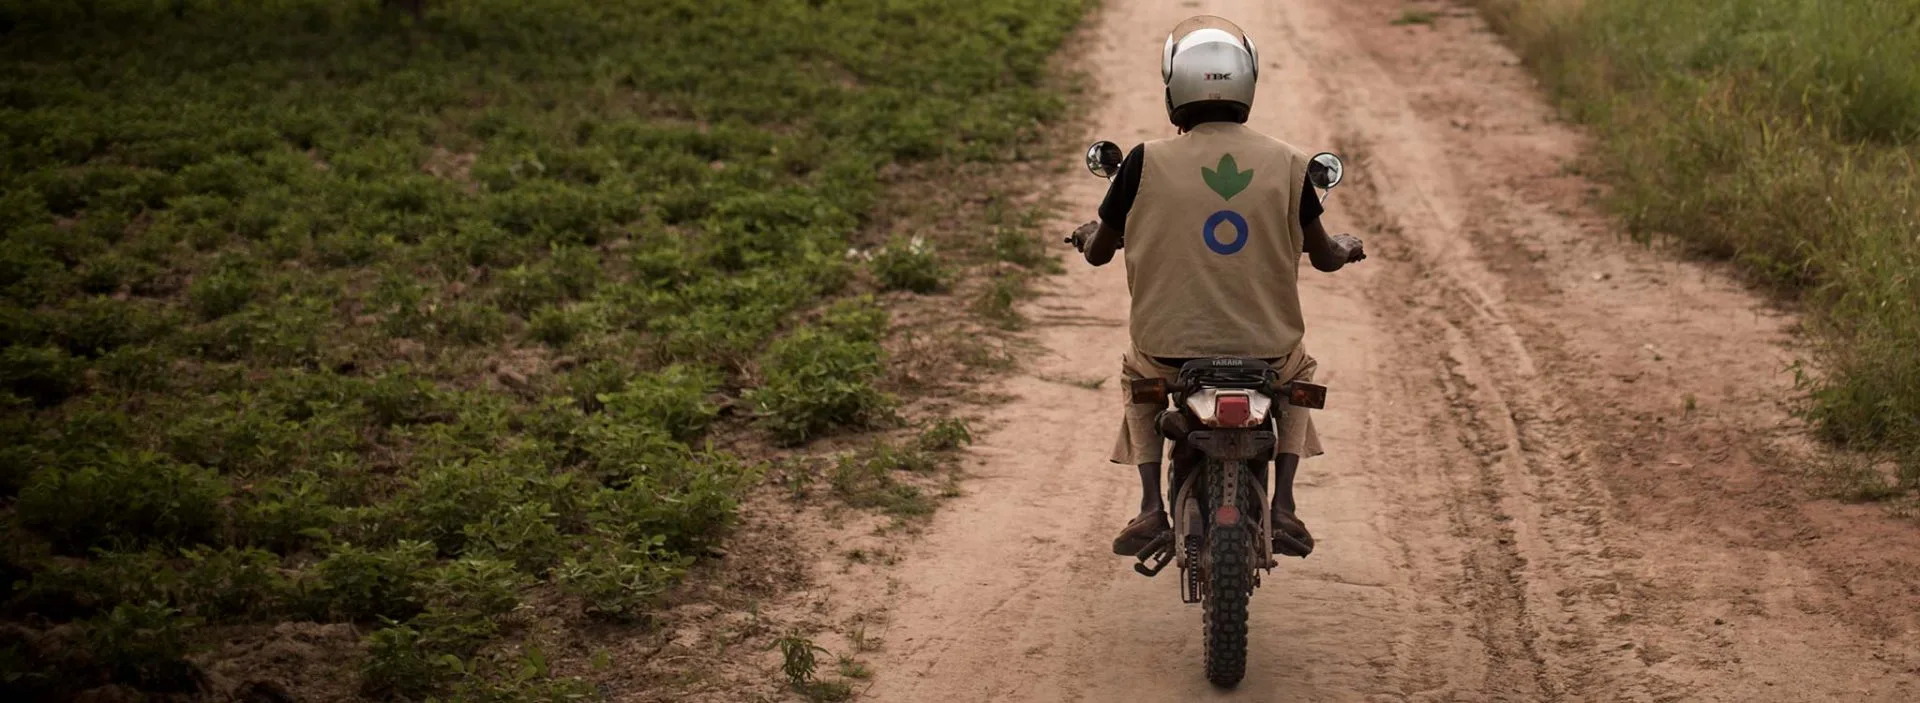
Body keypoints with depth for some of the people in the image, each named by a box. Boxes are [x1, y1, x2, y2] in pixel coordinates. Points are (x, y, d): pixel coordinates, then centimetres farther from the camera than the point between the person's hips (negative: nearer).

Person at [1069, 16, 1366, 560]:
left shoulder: (1146, 163, -8)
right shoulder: (1285, 164, -5)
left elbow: (1098, 252, 5)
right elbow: (1323, 257, 7)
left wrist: (1089, 235, 30)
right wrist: (1346, 249, 32)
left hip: (1171, 345, -1)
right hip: (1265, 346, 1)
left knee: (1139, 377, 34)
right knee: (1298, 377, 34)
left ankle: (1151, 508, 16)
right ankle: (1283, 508, 17)